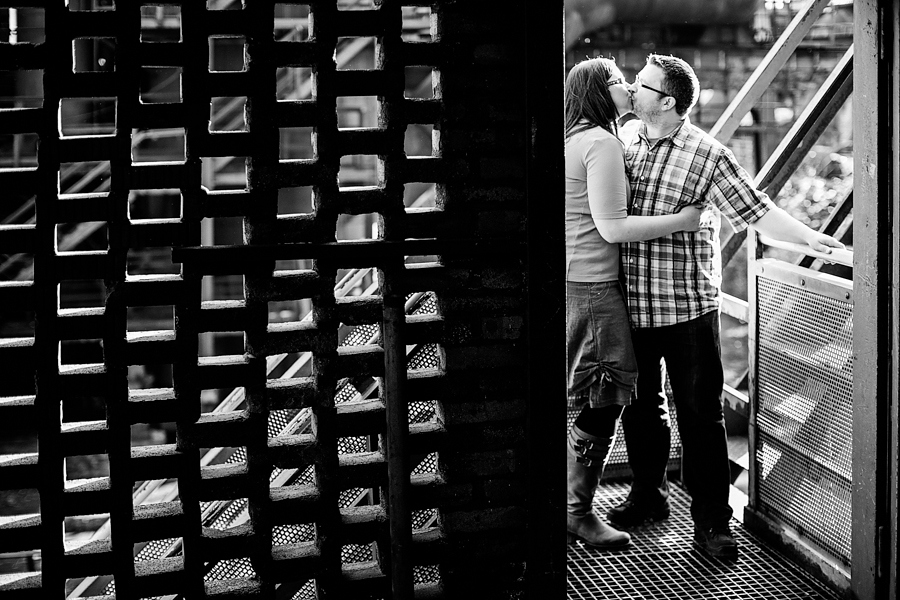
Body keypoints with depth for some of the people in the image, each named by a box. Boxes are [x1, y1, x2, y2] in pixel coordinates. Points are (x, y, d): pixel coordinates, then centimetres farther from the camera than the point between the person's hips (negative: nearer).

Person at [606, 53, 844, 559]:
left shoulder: (707, 155, -9)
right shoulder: (625, 137, 7)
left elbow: (755, 210, -12)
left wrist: (809, 237, -21)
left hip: (687, 306, -5)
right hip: (631, 304, 5)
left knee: (700, 413, -1)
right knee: (642, 403, 17)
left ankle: (711, 521, 8)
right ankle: (648, 494, 35)